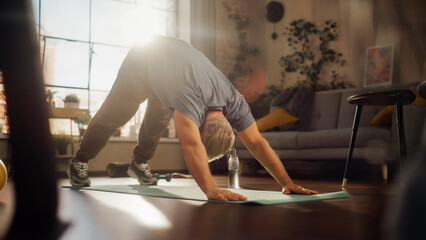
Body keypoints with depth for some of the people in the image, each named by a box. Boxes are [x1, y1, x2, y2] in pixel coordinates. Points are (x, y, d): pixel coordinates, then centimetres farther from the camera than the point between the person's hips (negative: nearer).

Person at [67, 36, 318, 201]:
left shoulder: (235, 102, -27)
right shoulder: (191, 97, -45)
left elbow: (257, 142, -26)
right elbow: (191, 145, -58)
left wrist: (288, 183, -32)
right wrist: (211, 190, -67)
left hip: (173, 53, 5)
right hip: (142, 60, -5)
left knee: (159, 118, 16)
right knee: (113, 115, 2)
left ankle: (140, 164, 35)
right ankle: (79, 163, 19)